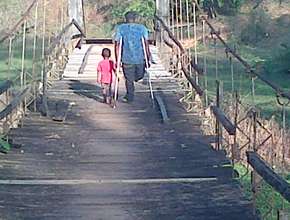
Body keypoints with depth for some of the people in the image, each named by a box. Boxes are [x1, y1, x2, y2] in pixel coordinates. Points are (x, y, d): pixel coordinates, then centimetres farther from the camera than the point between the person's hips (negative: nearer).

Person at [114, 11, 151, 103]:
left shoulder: (120, 28, 5)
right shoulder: (142, 28, 6)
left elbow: (117, 45, -1)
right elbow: (146, 44, -2)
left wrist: (117, 60, 1)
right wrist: (148, 58, 1)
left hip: (127, 58, 1)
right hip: (140, 58, 0)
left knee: (129, 79, 14)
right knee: (139, 75, 23)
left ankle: (130, 97, 22)